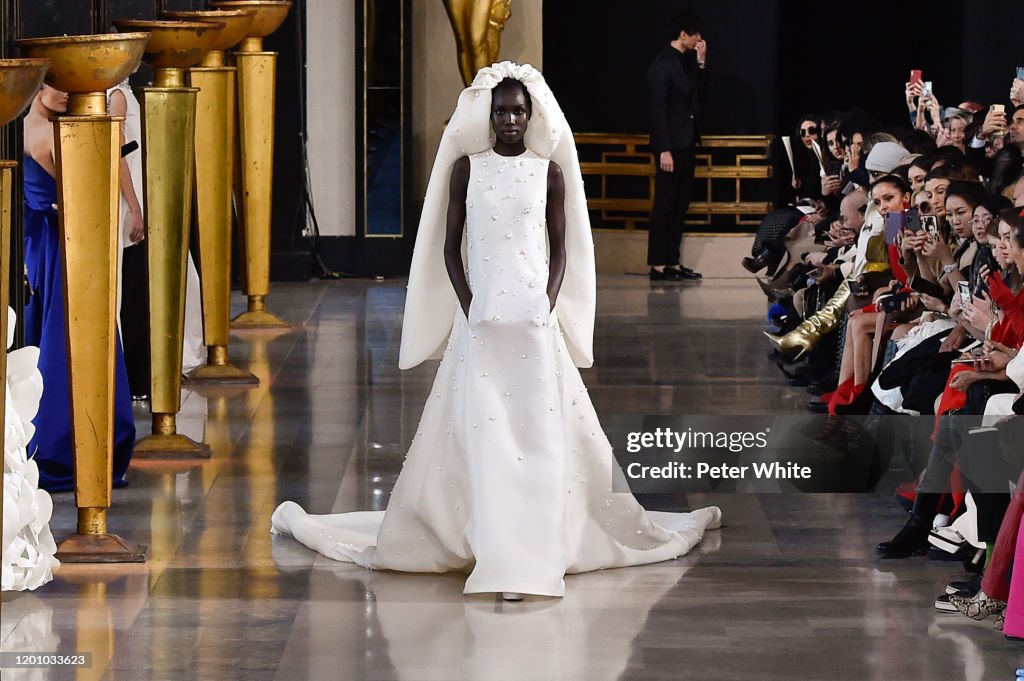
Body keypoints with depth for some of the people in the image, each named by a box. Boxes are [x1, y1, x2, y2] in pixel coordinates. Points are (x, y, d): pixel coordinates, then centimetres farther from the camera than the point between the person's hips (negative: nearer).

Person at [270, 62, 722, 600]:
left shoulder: (549, 171, 5)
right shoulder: (466, 166, 4)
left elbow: (561, 249, 7)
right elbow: (449, 245, 5)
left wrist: (550, 304, -7)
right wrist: (468, 307, -6)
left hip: (535, 321, 0)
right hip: (481, 322, 0)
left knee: (539, 433, -3)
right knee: (481, 433, -4)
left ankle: (526, 558, 0)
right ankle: (497, 552, -2)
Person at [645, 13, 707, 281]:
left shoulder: (686, 61, 12)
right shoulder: (662, 64, -13)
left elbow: (695, 95, 16)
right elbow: (658, 109, -16)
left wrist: (700, 63, 8)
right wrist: (664, 150, -20)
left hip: (685, 143, 9)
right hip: (670, 146, -9)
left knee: (680, 205, 10)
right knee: (664, 204, -5)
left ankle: (673, 262, 15)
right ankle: (657, 265, -2)